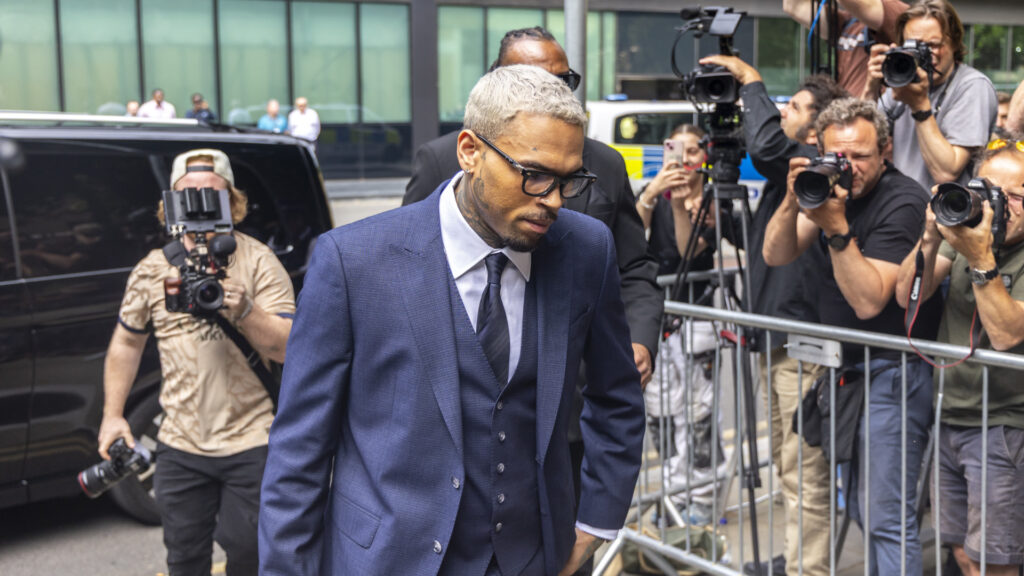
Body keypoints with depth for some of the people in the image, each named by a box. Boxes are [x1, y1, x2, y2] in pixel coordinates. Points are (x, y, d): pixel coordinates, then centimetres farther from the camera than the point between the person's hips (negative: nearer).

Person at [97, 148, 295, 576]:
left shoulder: (258, 261, -5)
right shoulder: (152, 271, 4)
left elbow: (287, 348, -11)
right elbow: (126, 342, 15)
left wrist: (245, 311, -27)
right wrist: (112, 414, 12)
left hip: (251, 441, -3)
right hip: (181, 445, 3)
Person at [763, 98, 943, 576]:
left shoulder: (902, 203, -18)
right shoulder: (830, 186, 5)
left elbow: (868, 301, -25)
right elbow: (775, 255, -2)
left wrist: (836, 227, -31)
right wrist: (793, 201, -18)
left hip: (893, 372, -8)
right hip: (851, 367, 8)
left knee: (887, 516, -9)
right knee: (861, 507, 19)